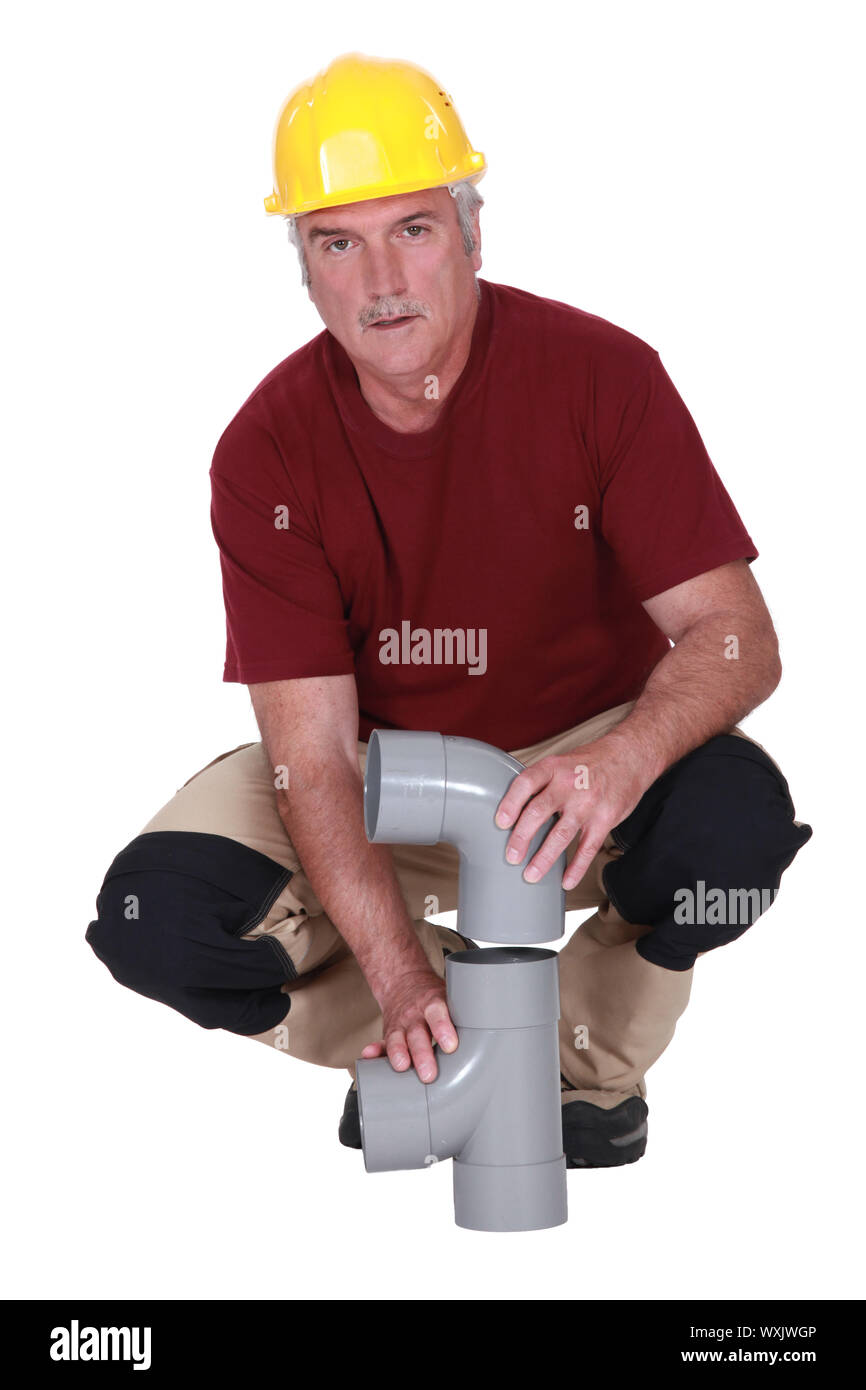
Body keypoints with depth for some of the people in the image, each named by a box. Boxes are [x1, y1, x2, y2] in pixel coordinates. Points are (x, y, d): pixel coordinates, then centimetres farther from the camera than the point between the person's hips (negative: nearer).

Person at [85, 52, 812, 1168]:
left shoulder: (601, 376, -17)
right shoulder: (267, 452, -15)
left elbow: (736, 636, -20)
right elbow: (314, 751, -19)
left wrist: (621, 759, -43)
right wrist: (399, 978, -33)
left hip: (581, 754, -1)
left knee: (734, 817, -33)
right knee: (157, 919, -23)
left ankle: (589, 1054, 0)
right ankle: (427, 1047, 6)